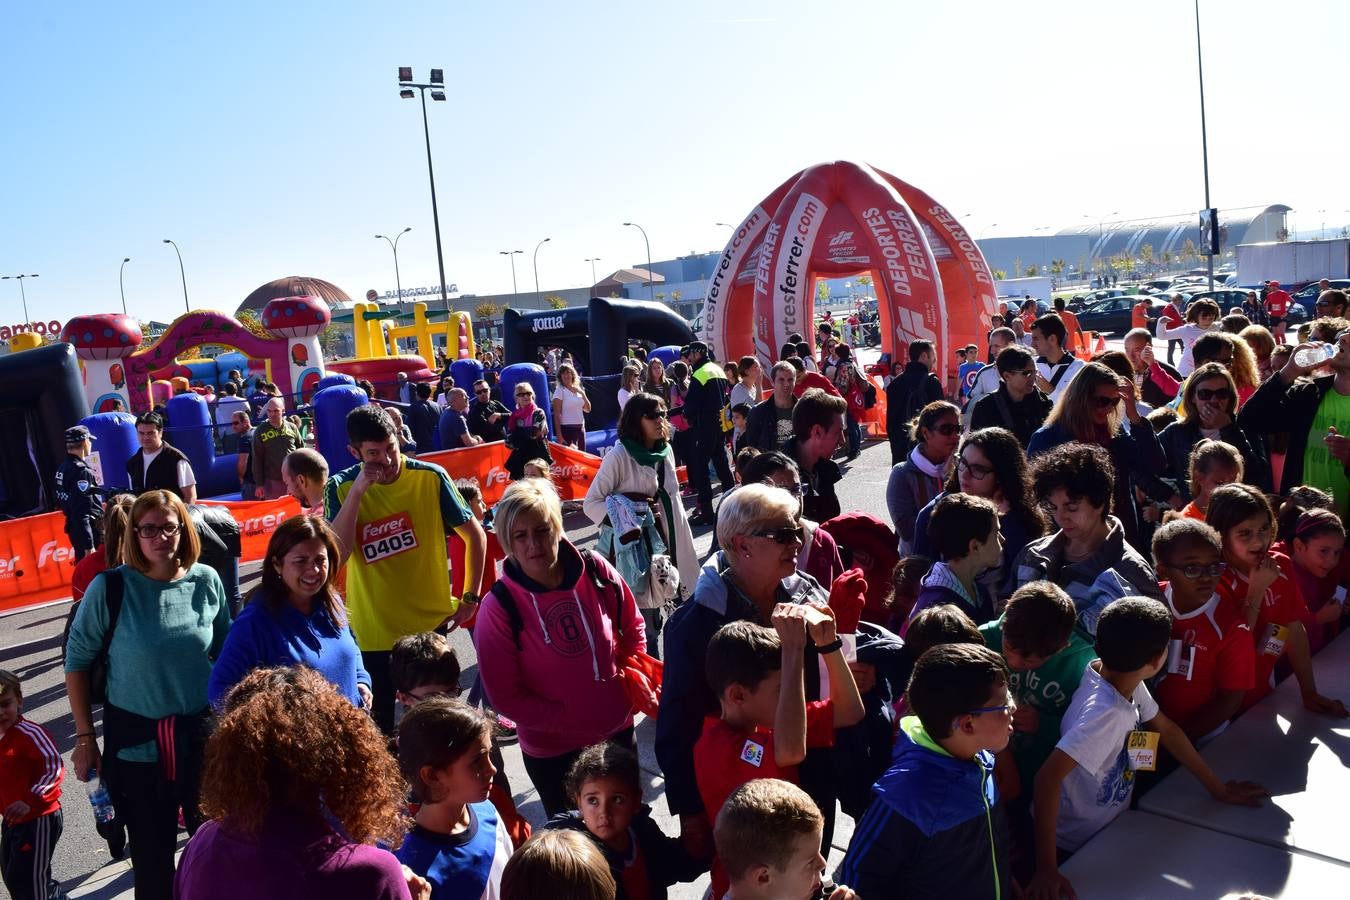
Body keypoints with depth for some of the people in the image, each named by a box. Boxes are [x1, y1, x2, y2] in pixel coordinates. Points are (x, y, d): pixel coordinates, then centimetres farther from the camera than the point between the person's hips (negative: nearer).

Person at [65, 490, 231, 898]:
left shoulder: (206, 580, -5)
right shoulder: (110, 587, -12)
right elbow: (77, 658, -4)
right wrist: (84, 736, -3)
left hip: (203, 730, 2)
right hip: (135, 736, -2)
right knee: (151, 852, 11)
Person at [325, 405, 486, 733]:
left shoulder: (430, 477, -10)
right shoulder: (340, 488, -8)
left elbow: (474, 534, 1)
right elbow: (336, 556, -20)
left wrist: (471, 597, -1)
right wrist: (357, 490, -24)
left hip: (432, 624, 0)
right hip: (373, 633, 0)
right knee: (379, 725, 10)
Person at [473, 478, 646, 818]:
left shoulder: (595, 571, -12)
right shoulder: (499, 607, -19)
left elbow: (632, 629, 5)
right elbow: (506, 696, -15)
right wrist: (571, 722, -16)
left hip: (618, 732, 3)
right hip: (553, 752, -3)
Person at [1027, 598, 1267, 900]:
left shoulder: (1127, 682, -12)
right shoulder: (1106, 712, -37)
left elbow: (1166, 729, 5)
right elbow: (1047, 778, -41)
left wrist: (1217, 787, 9)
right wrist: (1046, 870, -40)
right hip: (1076, 846, -8)